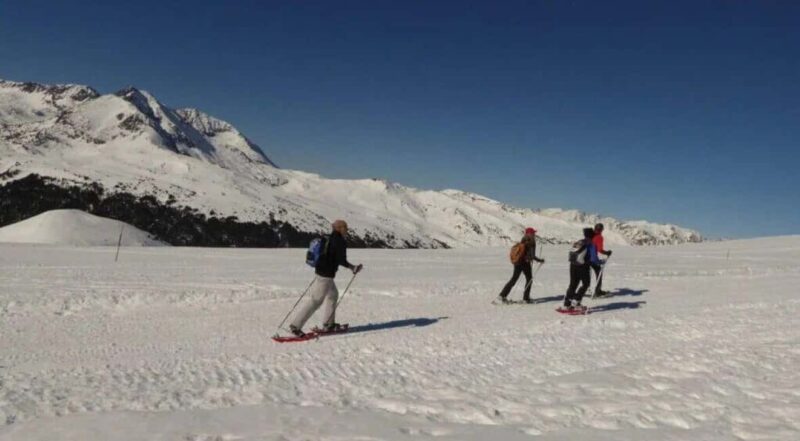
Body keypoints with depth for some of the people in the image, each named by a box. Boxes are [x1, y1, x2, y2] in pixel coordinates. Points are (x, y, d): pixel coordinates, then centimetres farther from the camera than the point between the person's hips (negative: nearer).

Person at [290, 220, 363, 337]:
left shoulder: (330, 239, 13)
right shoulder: (340, 241, -13)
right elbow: (341, 260, -15)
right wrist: (353, 268, -3)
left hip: (320, 271, 10)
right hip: (326, 275, -10)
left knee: (333, 294, 22)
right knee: (316, 301, -7)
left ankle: (328, 324, 27)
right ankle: (296, 325, -6)